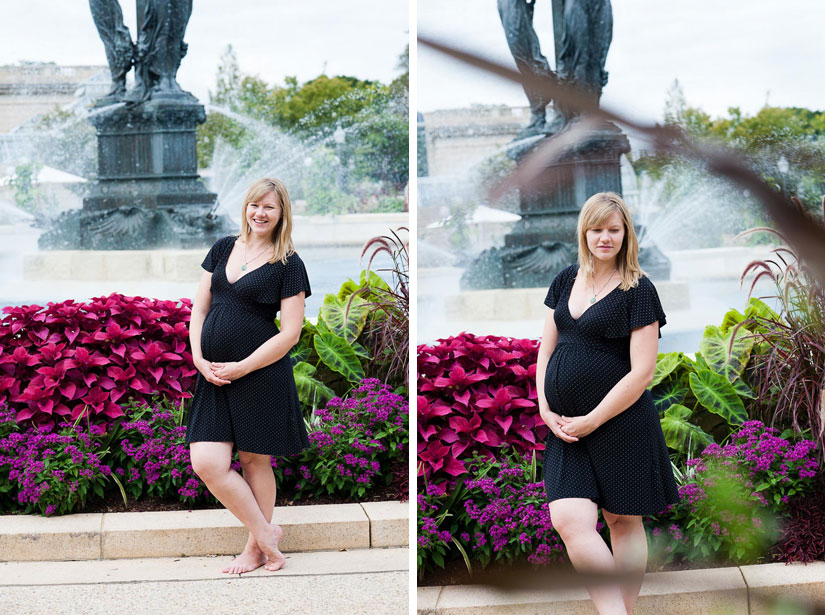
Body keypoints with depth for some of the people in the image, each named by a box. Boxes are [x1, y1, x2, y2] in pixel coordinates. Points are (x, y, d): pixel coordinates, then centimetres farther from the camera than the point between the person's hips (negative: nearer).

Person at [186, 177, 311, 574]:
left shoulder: (288, 265, -4)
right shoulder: (224, 248, 12)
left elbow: (290, 333, -9)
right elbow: (199, 308, 13)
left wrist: (241, 368, -12)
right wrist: (199, 359, -2)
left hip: (262, 375, -5)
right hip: (214, 374, 5)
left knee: (254, 461, 5)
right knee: (206, 463, -4)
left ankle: (256, 548, 19)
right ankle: (265, 532, 10)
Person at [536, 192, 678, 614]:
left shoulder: (638, 290, -6)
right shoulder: (567, 280, 11)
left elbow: (642, 372, -11)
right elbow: (546, 350, 15)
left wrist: (591, 421, -12)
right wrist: (546, 410, 2)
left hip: (621, 423, -5)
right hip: (566, 427, 5)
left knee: (623, 521, 6)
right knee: (569, 520, -10)